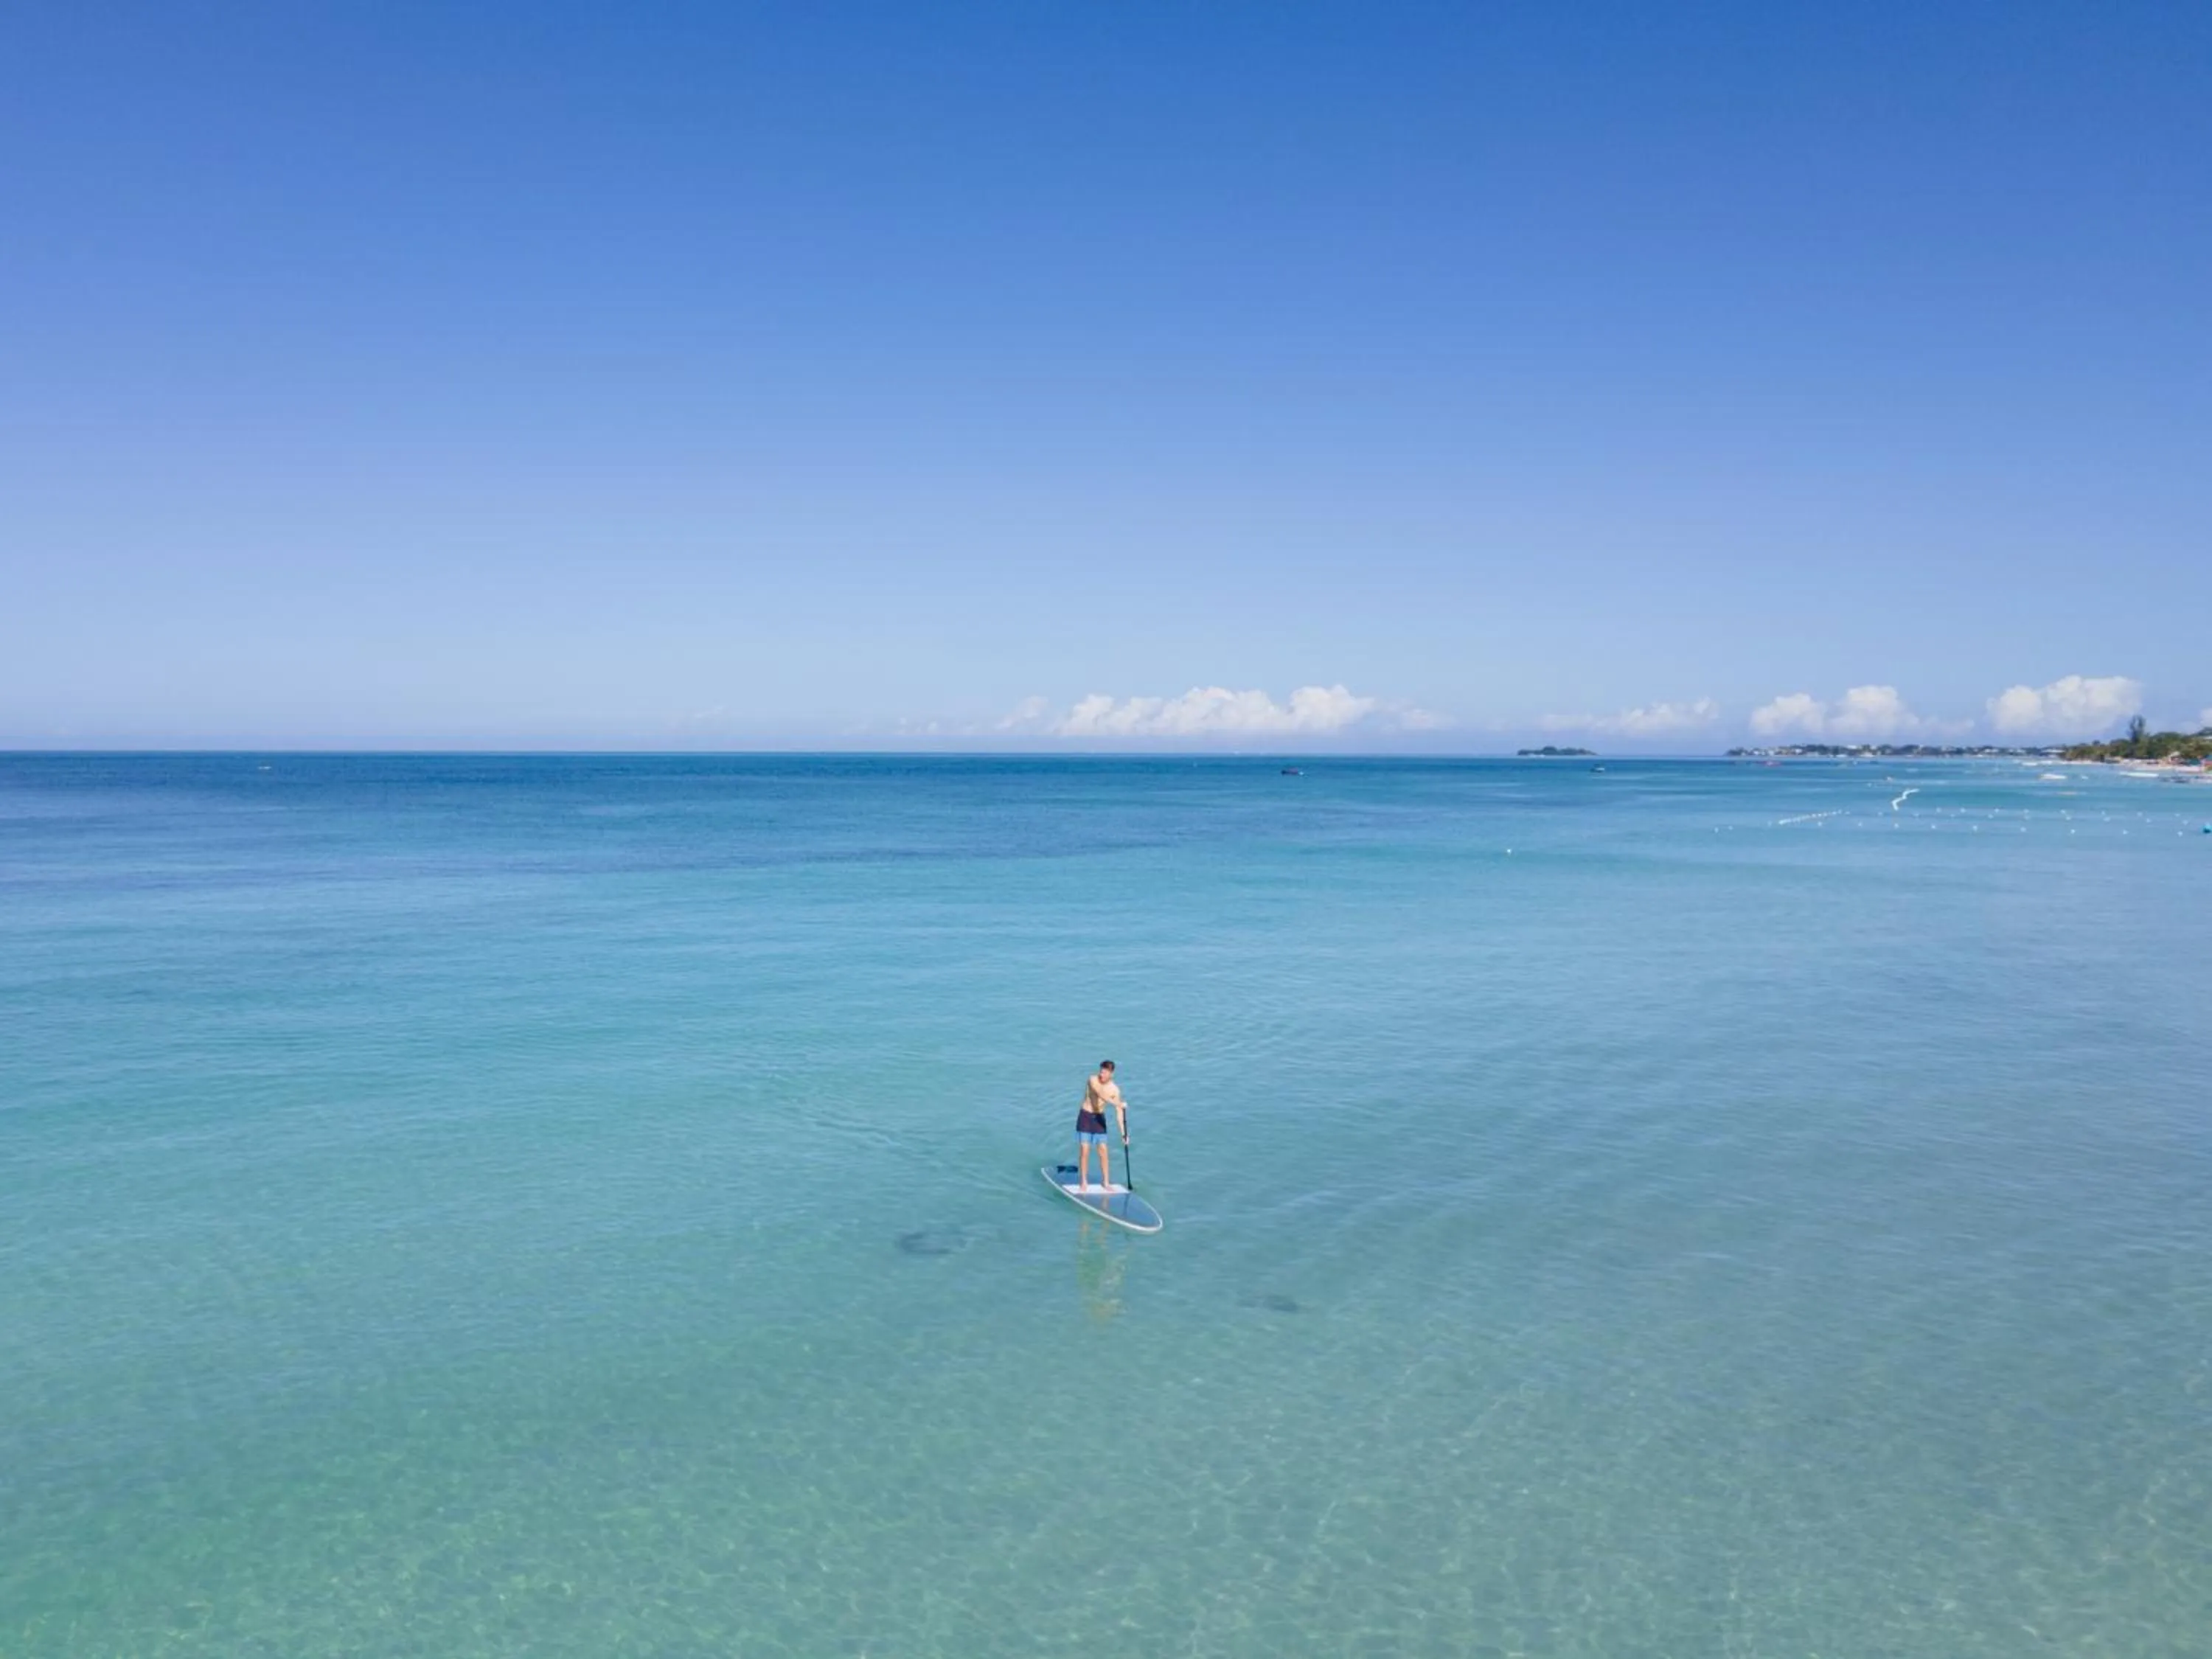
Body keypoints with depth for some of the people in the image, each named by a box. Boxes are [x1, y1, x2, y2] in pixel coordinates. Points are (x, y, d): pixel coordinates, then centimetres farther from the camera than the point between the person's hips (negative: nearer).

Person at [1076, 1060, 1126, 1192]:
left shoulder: (1115, 1089, -10)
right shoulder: (1092, 1080, -19)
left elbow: (1119, 1112, -9)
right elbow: (1101, 1095, -36)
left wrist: (1123, 1132, -16)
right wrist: (1118, 1104, -47)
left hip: (1100, 1118, 3)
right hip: (1085, 1117, -3)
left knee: (1103, 1151, 0)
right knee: (1084, 1150, -6)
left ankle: (1106, 1182, 12)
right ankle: (1083, 1182, 4)